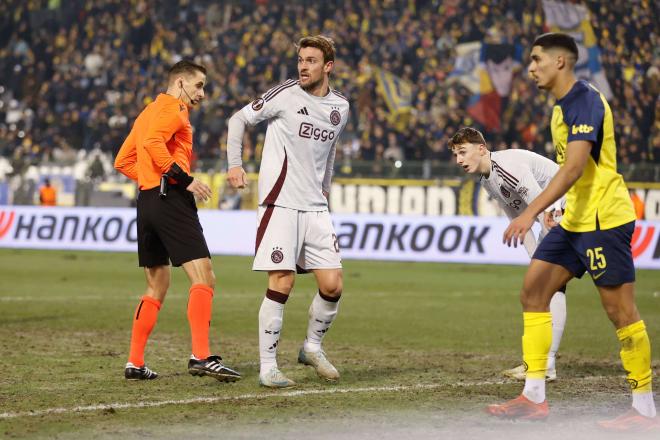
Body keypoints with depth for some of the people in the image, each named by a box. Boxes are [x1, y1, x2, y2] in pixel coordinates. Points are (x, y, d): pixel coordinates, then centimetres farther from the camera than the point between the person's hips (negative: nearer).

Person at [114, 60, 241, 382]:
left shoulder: (149, 111, 25)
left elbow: (123, 161, 26)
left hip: (146, 200, 10)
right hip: (171, 198, -10)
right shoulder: (173, 107, -3)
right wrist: (184, 178, -21)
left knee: (157, 286, 16)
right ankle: (200, 357, -24)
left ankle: (135, 363, 14)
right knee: (203, 278, -13)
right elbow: (152, 143, -22)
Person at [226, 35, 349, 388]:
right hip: (280, 204, -5)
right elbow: (239, 119, 3)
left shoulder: (340, 107, 10)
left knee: (332, 286, 0)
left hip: (315, 208, 5)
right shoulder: (285, 94, -5)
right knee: (282, 283, -11)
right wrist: (234, 164, -7)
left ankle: (312, 348, 24)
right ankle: (268, 367, -2)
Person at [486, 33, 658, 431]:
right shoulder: (563, 107, 14)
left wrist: (532, 212, -35)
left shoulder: (585, 102, -16)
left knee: (621, 311, -6)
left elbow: (574, 168, -28)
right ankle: (534, 397, 7)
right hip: (575, 221, 10)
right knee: (533, 291, 5)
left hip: (604, 219, -10)